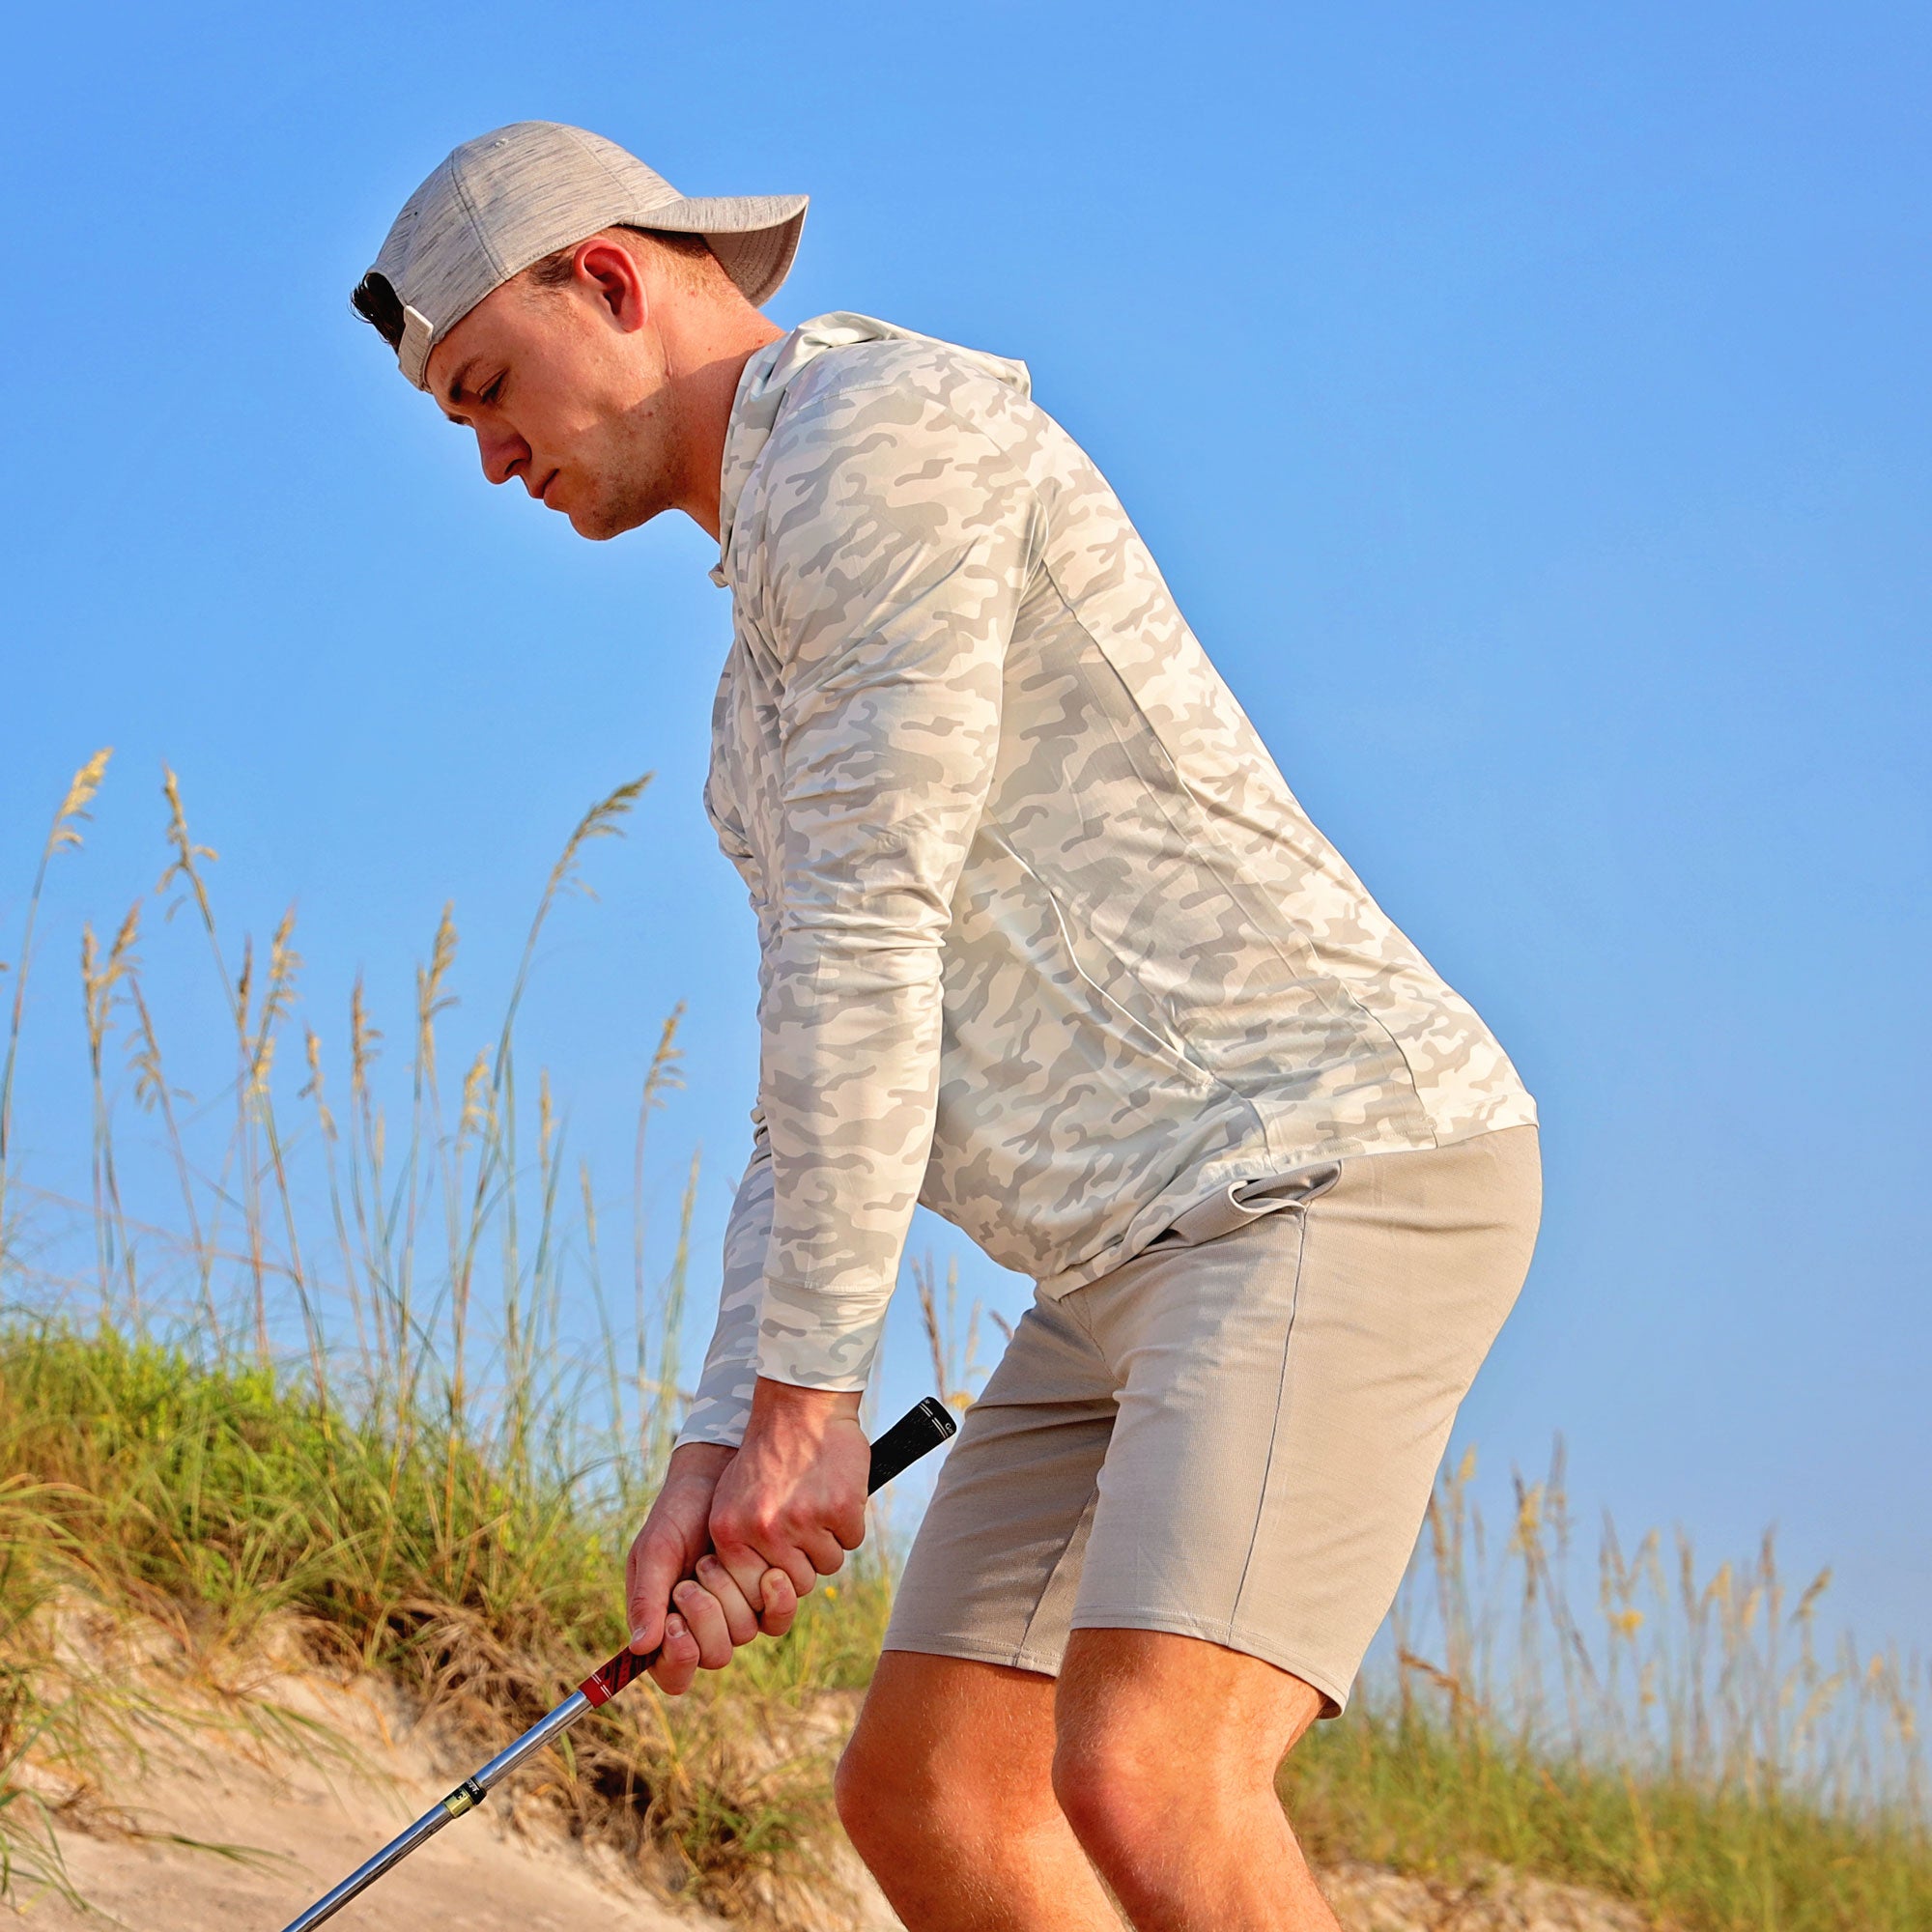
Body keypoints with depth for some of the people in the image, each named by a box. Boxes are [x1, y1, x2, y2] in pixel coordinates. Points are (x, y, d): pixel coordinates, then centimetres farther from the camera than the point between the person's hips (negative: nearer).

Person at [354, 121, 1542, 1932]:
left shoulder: (883, 427, -9)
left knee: (1142, 1782, -27)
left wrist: (805, 1389, -13)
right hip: (1145, 1244, 11)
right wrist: (724, 1445, 8)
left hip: (1339, 1168, -11)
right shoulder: (776, 650, 24)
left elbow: (868, 934, -15)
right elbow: (827, 1082, 20)